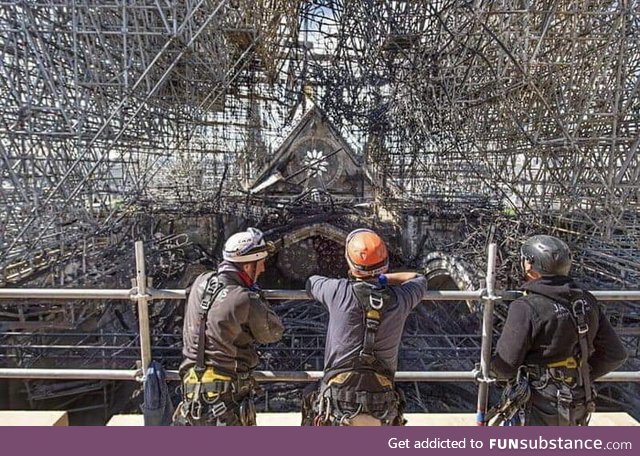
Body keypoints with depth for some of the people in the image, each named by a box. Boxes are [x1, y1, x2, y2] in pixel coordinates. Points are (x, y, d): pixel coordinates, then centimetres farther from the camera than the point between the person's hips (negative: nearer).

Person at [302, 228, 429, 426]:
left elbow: (312, 281, 10)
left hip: (338, 404, -2)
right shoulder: (399, 299, -7)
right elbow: (419, 279, 17)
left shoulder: (339, 292, -14)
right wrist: (382, 278, 17)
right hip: (382, 408, 3)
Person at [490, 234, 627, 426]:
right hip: (577, 408, 7)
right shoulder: (587, 302, -3)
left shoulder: (526, 309, -25)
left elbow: (504, 368, -22)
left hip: (537, 411, -6)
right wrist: (582, 377, 12)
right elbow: (615, 355, 4)